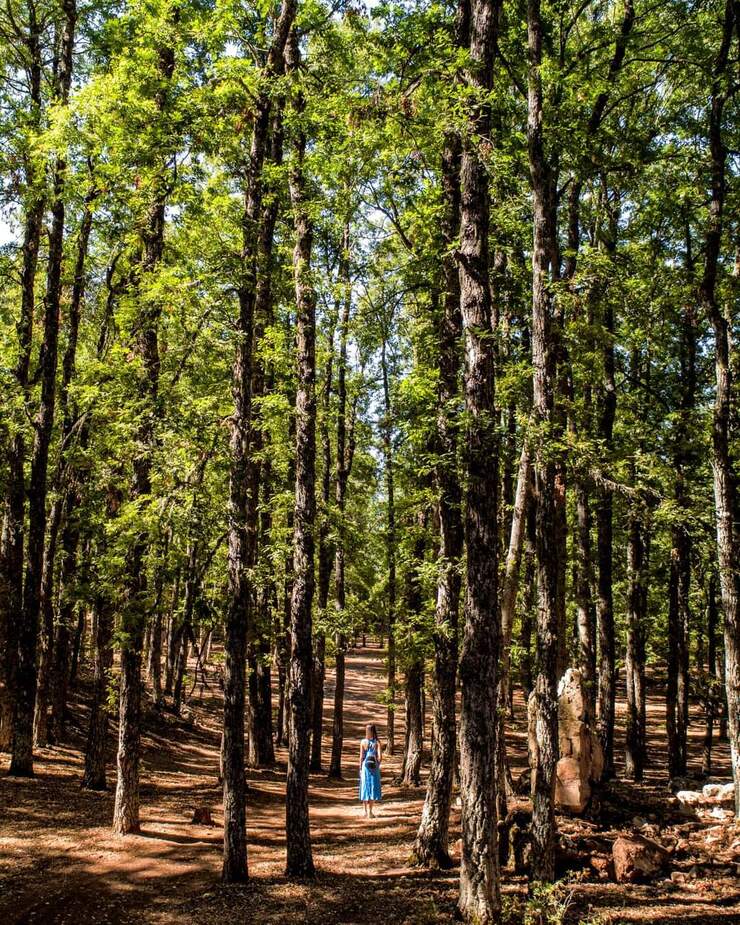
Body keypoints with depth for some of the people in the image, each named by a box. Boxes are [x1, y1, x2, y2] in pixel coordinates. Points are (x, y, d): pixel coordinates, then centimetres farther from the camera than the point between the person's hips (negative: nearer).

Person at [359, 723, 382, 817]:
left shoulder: (363, 742, -5)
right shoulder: (377, 743, -6)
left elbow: (361, 757, -4)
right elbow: (380, 757, -10)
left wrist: (360, 768, 5)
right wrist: (377, 765, 6)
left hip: (365, 767, 0)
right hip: (374, 768, 0)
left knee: (365, 788, 10)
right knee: (373, 788, 7)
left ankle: (366, 811, 15)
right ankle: (370, 811, 4)